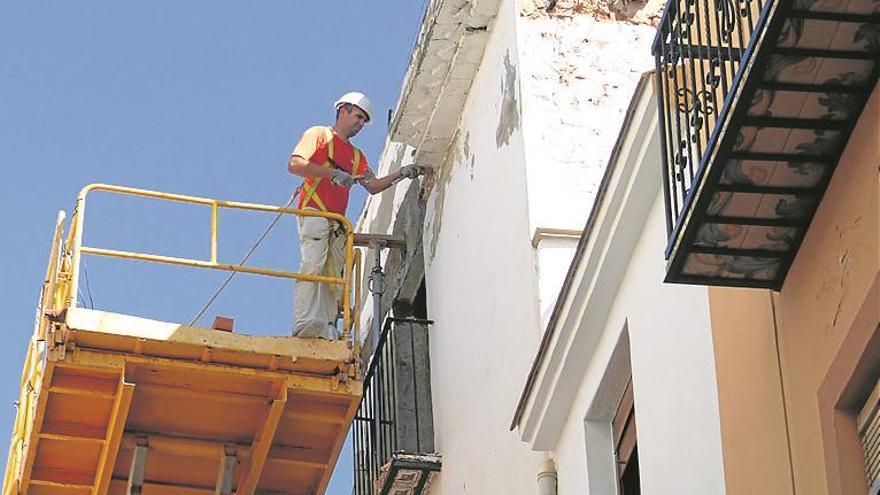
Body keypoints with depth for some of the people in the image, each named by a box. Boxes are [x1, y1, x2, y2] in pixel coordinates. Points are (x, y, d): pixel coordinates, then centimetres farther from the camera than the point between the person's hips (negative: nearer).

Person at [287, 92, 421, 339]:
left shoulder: (356, 156, 31)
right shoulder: (318, 134, 10)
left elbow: (373, 186, 23)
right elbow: (294, 165, -4)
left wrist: (400, 174, 9)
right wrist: (333, 173, -11)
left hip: (338, 222, 8)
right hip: (314, 211, -8)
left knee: (334, 276, -3)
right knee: (313, 265, -24)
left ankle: (328, 331, -10)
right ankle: (304, 323, -35)